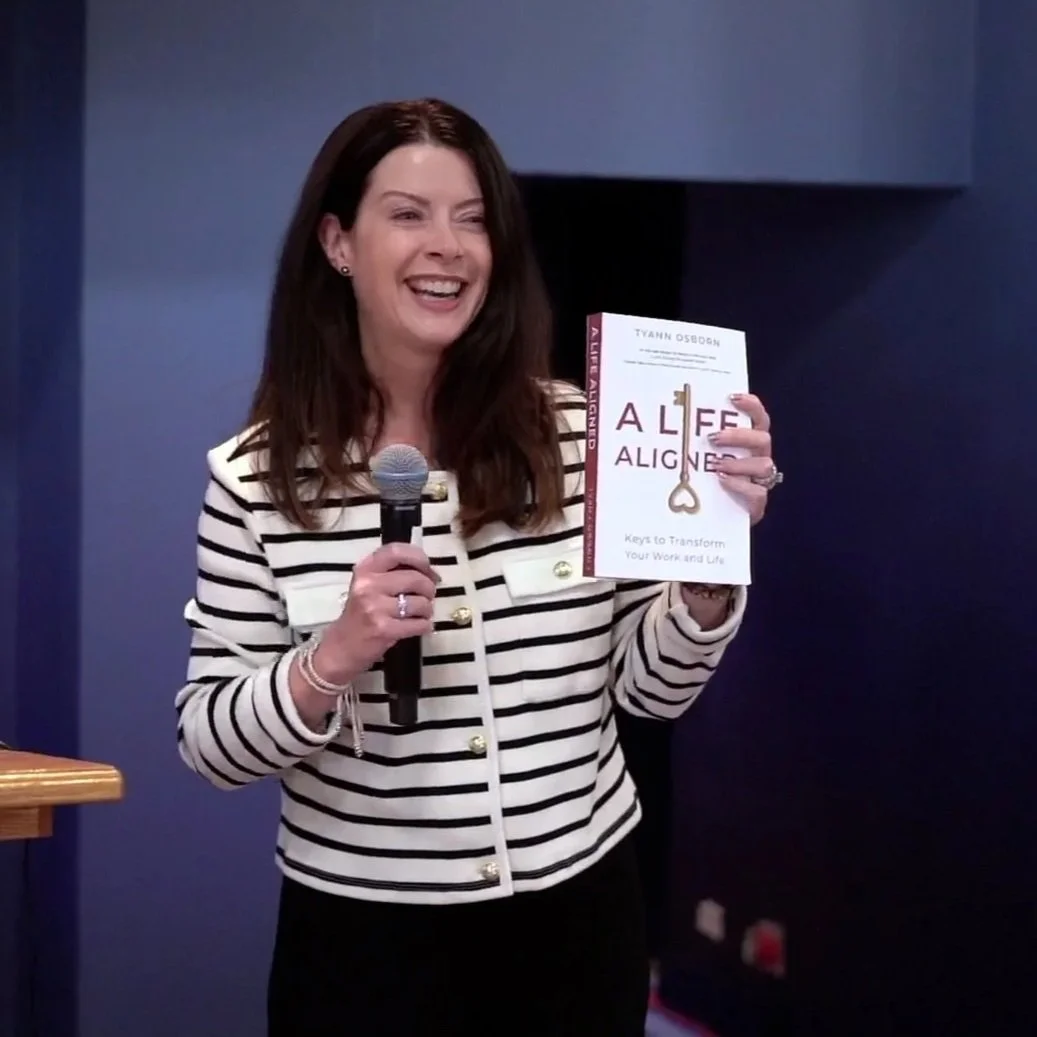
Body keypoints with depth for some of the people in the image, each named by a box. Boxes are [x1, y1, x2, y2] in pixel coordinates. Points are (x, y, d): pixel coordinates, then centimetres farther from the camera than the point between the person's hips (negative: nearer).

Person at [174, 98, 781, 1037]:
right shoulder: (256, 476, -8)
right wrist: (333, 659, -22)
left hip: (578, 918, 2)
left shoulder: (582, 435, -6)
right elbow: (207, 743, -6)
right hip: (363, 938, -2)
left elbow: (651, 689, 1)